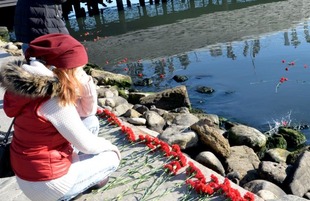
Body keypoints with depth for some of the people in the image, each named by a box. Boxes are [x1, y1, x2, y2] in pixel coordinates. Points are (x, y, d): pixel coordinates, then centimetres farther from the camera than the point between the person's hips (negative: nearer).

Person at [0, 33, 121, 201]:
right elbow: (87, 145, -17)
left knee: (90, 122, 16)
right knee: (111, 157, 7)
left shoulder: (38, 90, 1)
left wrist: (86, 93, -5)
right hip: (47, 183, -8)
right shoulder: (54, 101, -26)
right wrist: (108, 145, 2)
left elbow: (86, 115, 11)